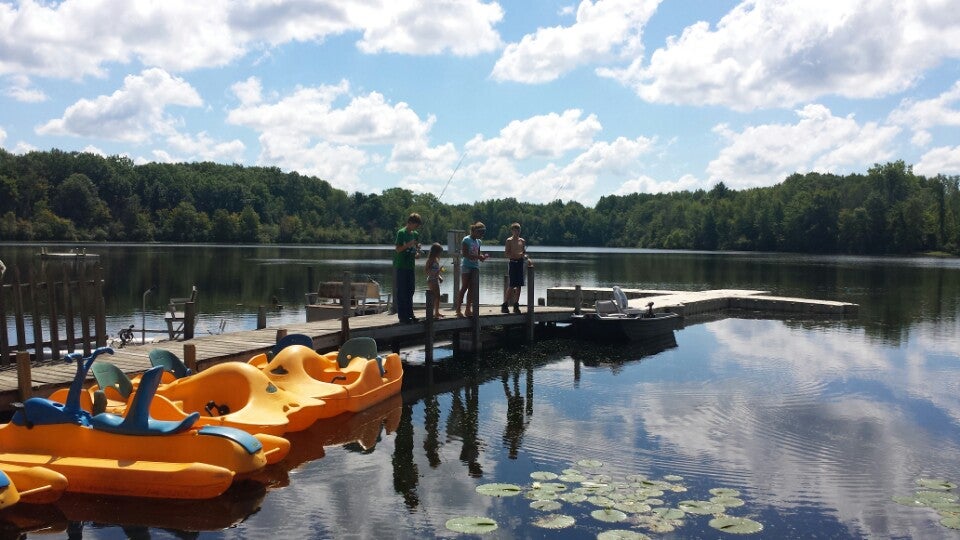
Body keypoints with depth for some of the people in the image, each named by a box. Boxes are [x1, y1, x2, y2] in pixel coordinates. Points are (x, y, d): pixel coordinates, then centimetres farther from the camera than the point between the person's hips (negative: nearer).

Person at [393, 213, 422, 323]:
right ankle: (402, 316, -1)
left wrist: (417, 253, 1)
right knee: (402, 292, -4)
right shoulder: (401, 233, -9)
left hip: (411, 266, 7)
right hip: (401, 266, -7)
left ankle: (409, 314, 17)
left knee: (410, 291, 10)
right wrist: (408, 245, -24)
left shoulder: (415, 234, 12)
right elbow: (398, 249, -12)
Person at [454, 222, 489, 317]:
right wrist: (478, 257, -23)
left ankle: (468, 309, 7)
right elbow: (465, 254, -16)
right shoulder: (466, 240, -9)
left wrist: (482, 256, -5)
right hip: (466, 266, -6)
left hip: (475, 267, 6)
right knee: (464, 287, -4)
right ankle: (458, 309, 2)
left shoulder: (478, 241, 12)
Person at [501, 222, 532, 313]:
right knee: (511, 286, -8)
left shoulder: (522, 241, 13)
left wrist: (527, 259, 1)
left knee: (519, 286, 5)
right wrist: (518, 255, -21)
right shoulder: (509, 241, -3)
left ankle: (516, 305, 12)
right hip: (513, 263, -5)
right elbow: (507, 254, -10)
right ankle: (505, 305, 0)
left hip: (520, 263, 5)